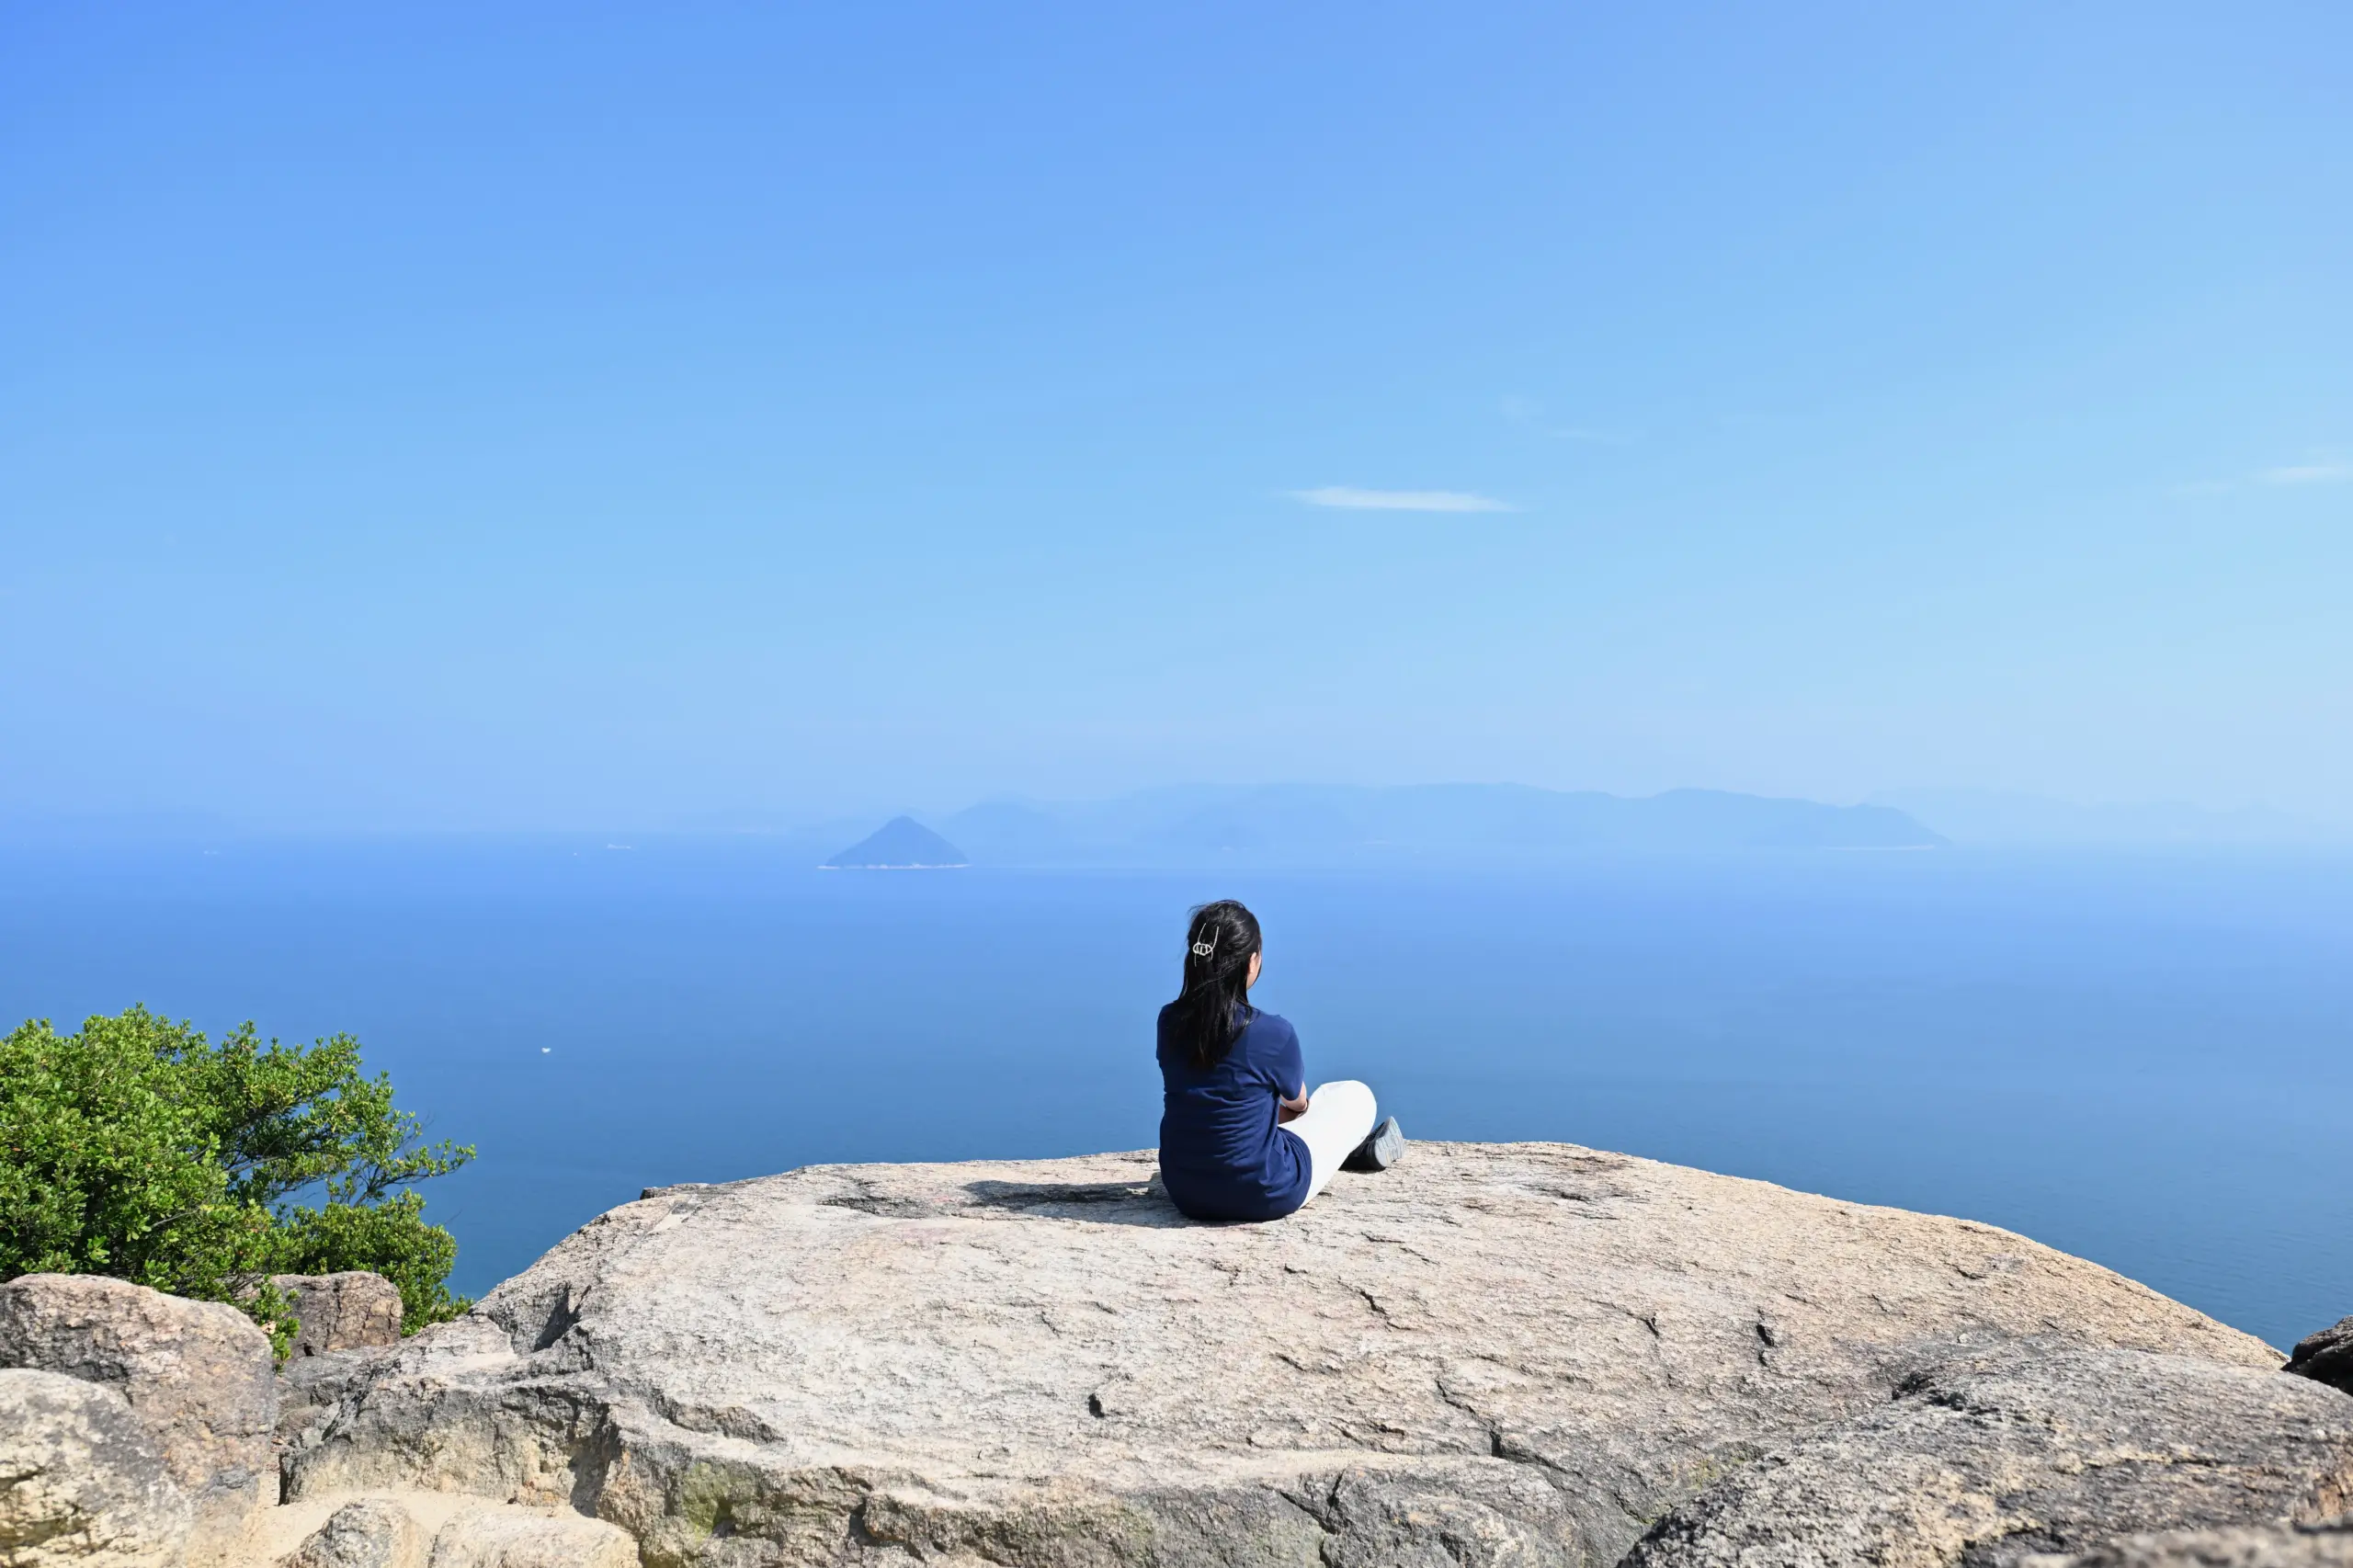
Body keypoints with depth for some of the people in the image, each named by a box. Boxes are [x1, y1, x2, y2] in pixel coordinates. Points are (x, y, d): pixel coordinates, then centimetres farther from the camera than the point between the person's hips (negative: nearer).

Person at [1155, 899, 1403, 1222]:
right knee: (1356, 1095, 14)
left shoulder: (1169, 1021, -6)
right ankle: (1361, 1151, 45)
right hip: (1262, 1196, -5)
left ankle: (1348, 1150, 52)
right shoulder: (1272, 1032, -20)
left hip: (1183, 1191, 5)